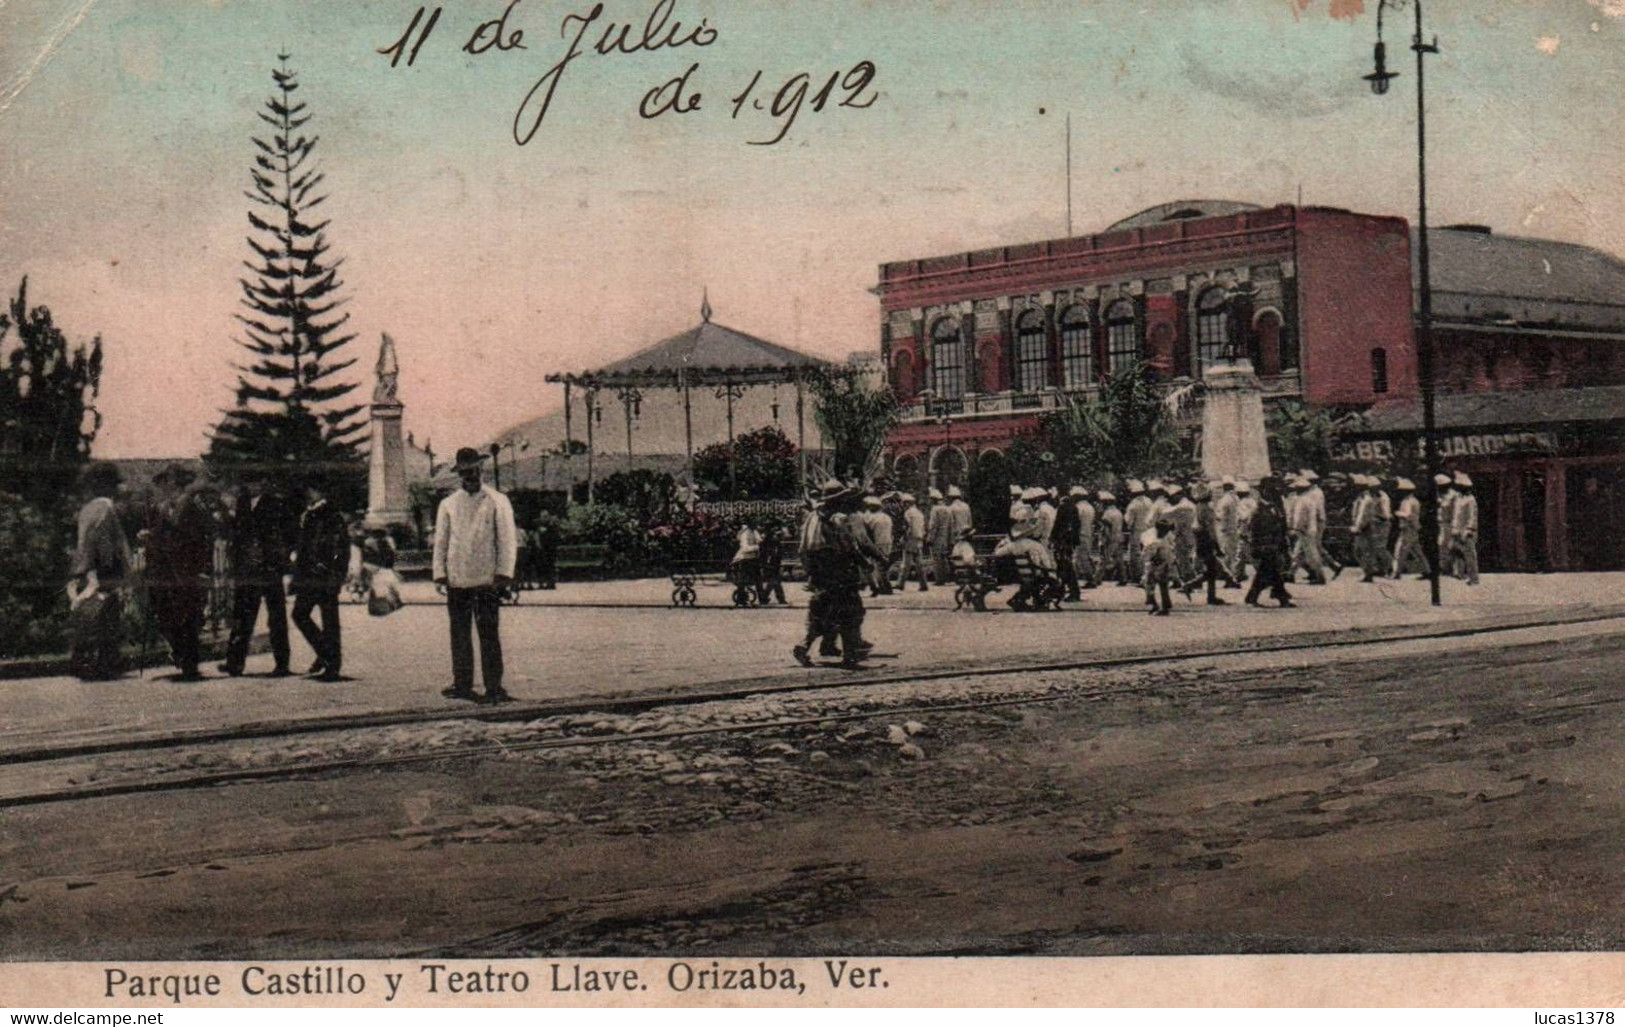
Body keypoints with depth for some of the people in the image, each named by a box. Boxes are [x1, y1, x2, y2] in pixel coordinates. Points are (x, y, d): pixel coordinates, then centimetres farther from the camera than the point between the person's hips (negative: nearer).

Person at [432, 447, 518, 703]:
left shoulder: (497, 502, 5)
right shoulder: (448, 504, 12)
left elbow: (507, 540, 1)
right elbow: (441, 540, 13)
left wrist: (503, 574, -7)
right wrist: (440, 573, 3)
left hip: (487, 580, -3)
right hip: (457, 581, 3)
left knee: (489, 635, -5)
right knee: (459, 634, 6)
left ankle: (494, 687, -3)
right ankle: (462, 684, 12)